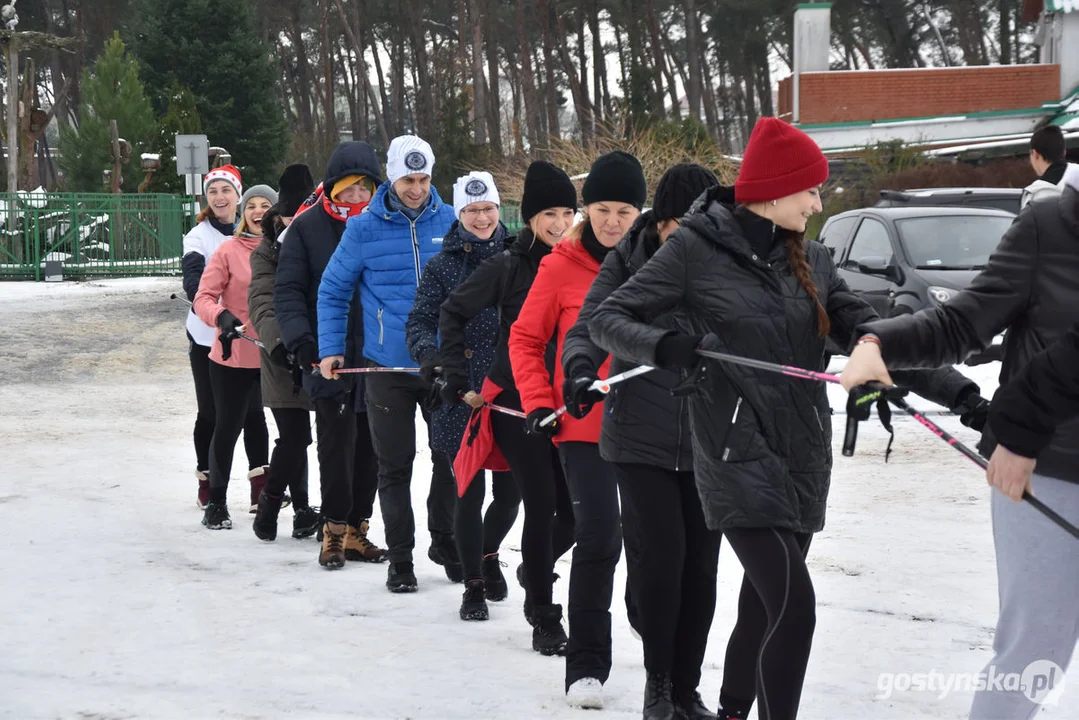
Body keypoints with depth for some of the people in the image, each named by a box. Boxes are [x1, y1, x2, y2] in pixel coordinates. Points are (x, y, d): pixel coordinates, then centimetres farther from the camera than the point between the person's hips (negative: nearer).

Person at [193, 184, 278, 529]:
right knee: (228, 426, 5)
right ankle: (216, 503, 15)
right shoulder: (229, 251, -6)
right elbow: (204, 298, -10)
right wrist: (222, 317, -25)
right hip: (234, 356, -2)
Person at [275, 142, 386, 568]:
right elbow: (288, 290, -3)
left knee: (370, 445, 8)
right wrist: (300, 338, -17)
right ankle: (334, 530, 3)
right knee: (337, 442, -8)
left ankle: (357, 530, 18)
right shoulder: (308, 226, -1)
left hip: (377, 355, 3)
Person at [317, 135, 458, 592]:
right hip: (388, 366, -1)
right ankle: (400, 557, 15)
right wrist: (330, 349, -1)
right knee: (394, 465, 5)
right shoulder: (364, 229, -4)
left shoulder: (451, 224, -1)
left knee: (452, 456, 8)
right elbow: (332, 291, 6)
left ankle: (445, 541, 26)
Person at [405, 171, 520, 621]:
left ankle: (488, 554, 36)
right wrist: (429, 353, -21)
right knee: (470, 491, -1)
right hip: (463, 395, -2)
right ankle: (473, 584, 14)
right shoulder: (443, 266, 3)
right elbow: (419, 322, 0)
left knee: (510, 490, 6)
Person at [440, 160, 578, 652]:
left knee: (574, 508, 1)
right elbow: (453, 313, 6)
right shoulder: (508, 267, -3)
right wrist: (455, 372, 1)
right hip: (516, 401, -3)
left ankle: (536, 569, 34)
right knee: (541, 505, -8)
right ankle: (544, 618, 4)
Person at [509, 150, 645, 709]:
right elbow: (526, 339, 4)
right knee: (599, 535, -13)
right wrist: (538, 403, -4)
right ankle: (586, 666, -4)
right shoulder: (562, 266, -4)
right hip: (585, 426, -3)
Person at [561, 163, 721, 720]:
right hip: (641, 441, -2)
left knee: (701, 566, 6)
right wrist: (580, 368, -29)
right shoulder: (629, 263, -5)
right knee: (659, 559, -7)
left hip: (707, 444, 3)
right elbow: (589, 327, -8)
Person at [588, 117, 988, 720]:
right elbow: (609, 319, -5)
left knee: (763, 610, 14)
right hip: (738, 456, -6)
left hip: (805, 459, 6)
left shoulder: (812, 261, 10)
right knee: (794, 607, -18)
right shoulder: (696, 249, -6)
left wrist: (956, 389, -5)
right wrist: (664, 346, -27)